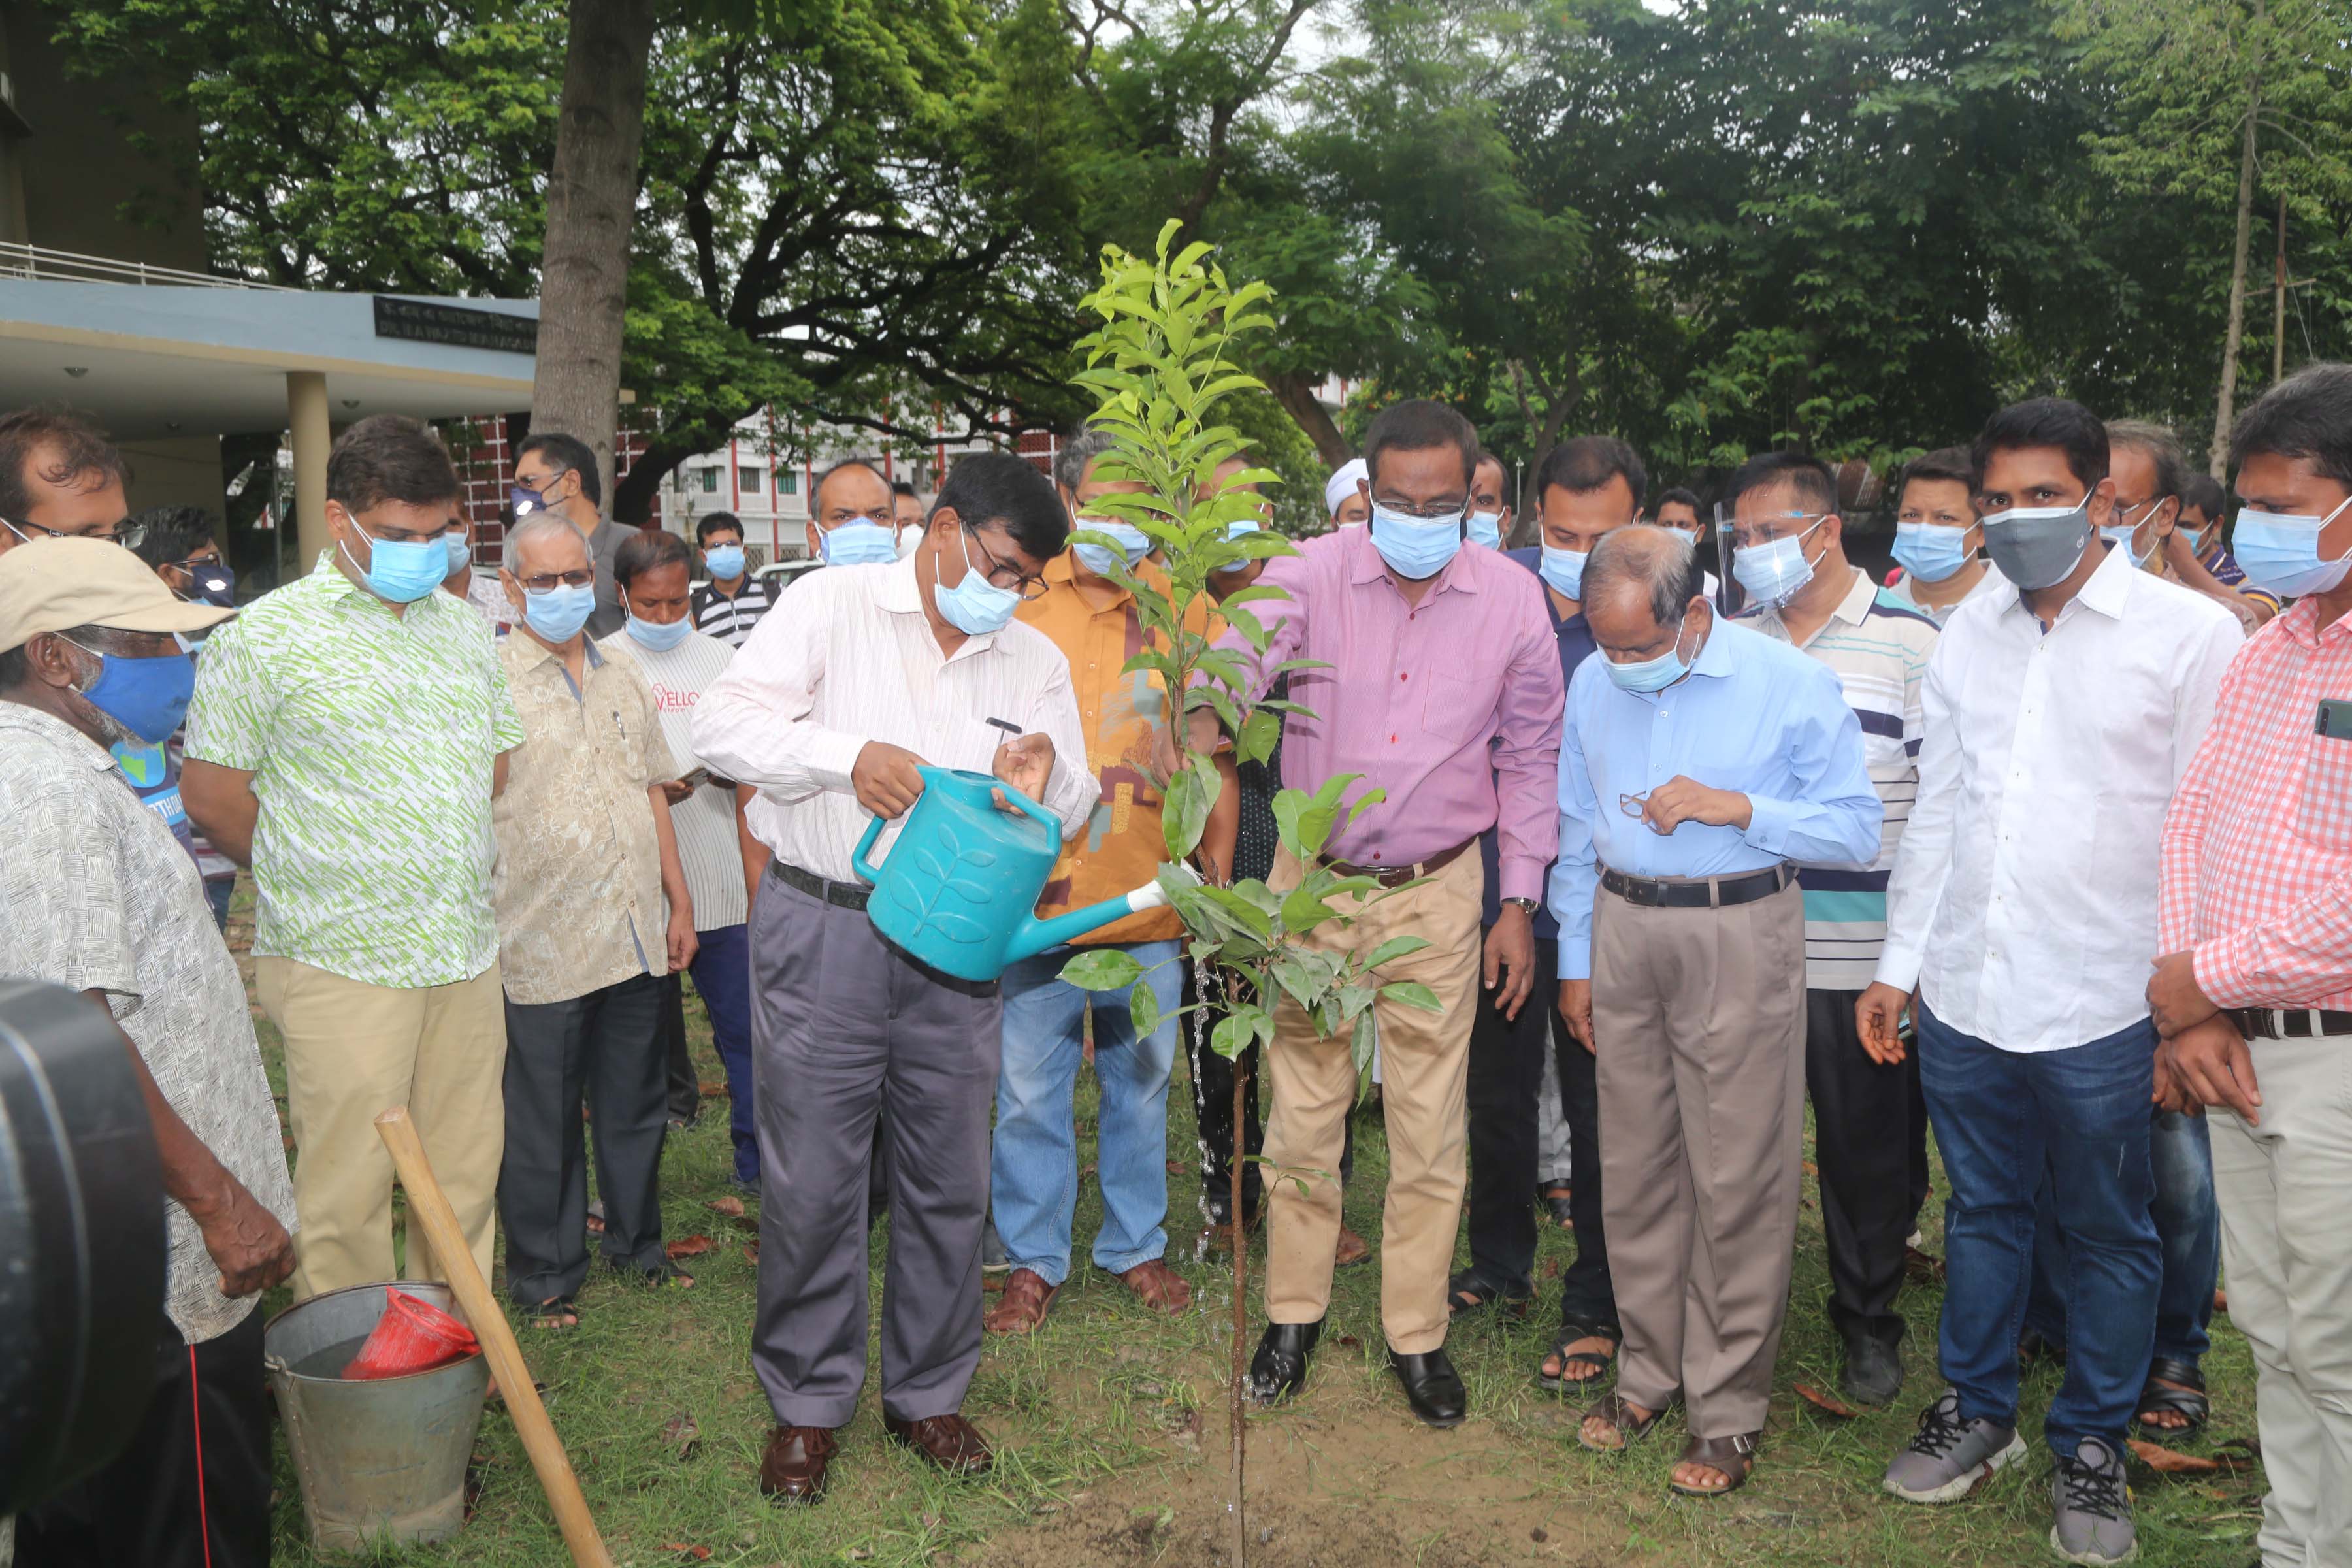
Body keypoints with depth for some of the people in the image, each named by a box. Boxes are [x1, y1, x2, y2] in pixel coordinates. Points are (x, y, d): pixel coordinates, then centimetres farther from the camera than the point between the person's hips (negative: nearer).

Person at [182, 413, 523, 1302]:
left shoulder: (464, 628, 12)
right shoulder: (268, 635, -5)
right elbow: (210, 796, -4)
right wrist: (307, 878, 5)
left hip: (467, 952, 5)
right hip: (340, 962, -5)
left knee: (467, 1177, 12)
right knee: (347, 1192, 2)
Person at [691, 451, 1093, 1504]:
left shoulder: (1036, 661, 11)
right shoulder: (835, 605, -2)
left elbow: (1074, 813, 12)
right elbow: (721, 724, -9)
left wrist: (1047, 778, -12)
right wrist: (851, 755, -22)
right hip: (822, 931, -3)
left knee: (950, 1179, 10)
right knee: (810, 1179, 4)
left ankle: (928, 1392, 29)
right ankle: (807, 1402, 23)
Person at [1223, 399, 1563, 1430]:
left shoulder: (1512, 599, -4)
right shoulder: (1312, 573, -8)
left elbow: (1529, 758, 4)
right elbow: (1240, 652, -26)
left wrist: (1520, 904, 3)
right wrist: (1207, 718, -50)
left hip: (1438, 891, 0)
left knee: (1430, 1127, 6)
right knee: (1301, 1114, 9)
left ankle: (1417, 1337, 24)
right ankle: (1293, 1315, 29)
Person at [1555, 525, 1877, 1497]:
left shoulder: (1791, 685, -8)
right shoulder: (1593, 684, 6)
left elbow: (1858, 829, -7)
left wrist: (1734, 806, -19)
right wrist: (1576, 959, 12)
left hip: (1740, 936, -4)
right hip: (1623, 930, 4)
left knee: (1737, 1179, 0)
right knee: (1633, 1168, 11)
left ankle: (1728, 1407, 15)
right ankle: (1649, 1371, 27)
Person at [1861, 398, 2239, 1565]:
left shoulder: (2190, 634, -6)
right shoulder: (1969, 633, 8)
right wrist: (1899, 965, 11)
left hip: (2103, 1010, -4)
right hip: (1962, 994, 4)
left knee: (2108, 1236, 12)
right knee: (1981, 1212, 18)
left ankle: (2092, 1446, 30)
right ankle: (1977, 1411, 35)